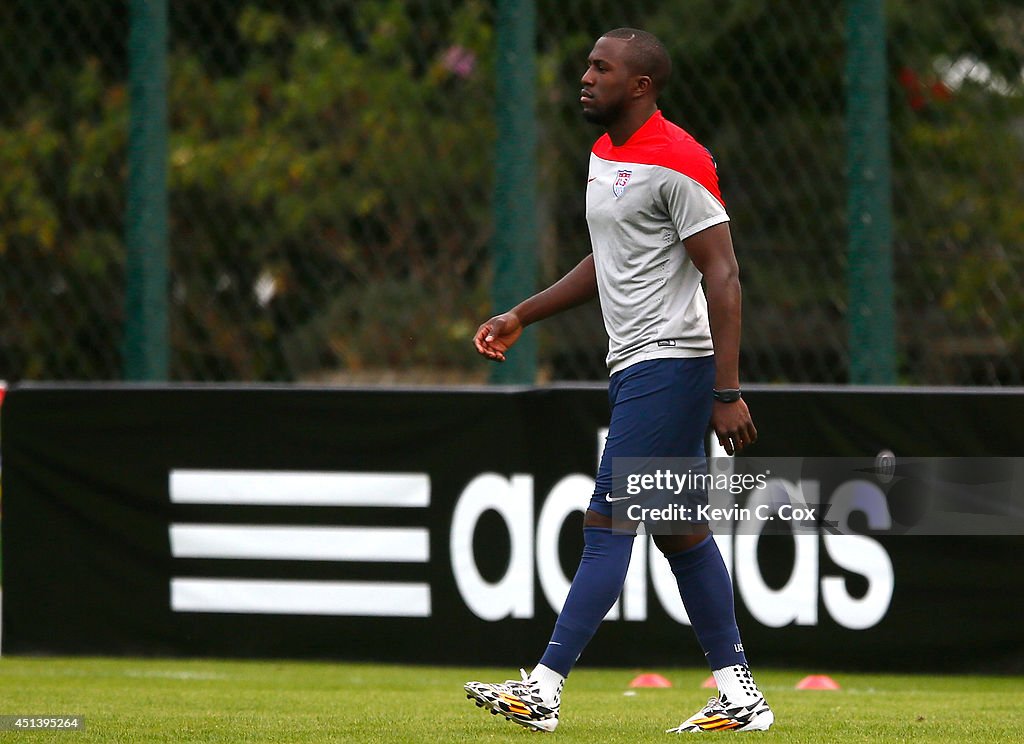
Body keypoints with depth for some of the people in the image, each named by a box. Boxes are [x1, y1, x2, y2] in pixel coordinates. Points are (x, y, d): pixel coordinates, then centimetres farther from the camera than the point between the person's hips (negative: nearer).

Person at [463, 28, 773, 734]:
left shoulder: (677, 160, -15)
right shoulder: (604, 154, 15)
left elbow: (723, 275, -17)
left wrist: (727, 391, -22)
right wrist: (521, 317, 24)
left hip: (669, 363, -10)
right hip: (637, 365, 10)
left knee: (607, 524, -11)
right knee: (680, 530, 9)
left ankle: (543, 690, -14)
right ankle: (740, 695, 12)